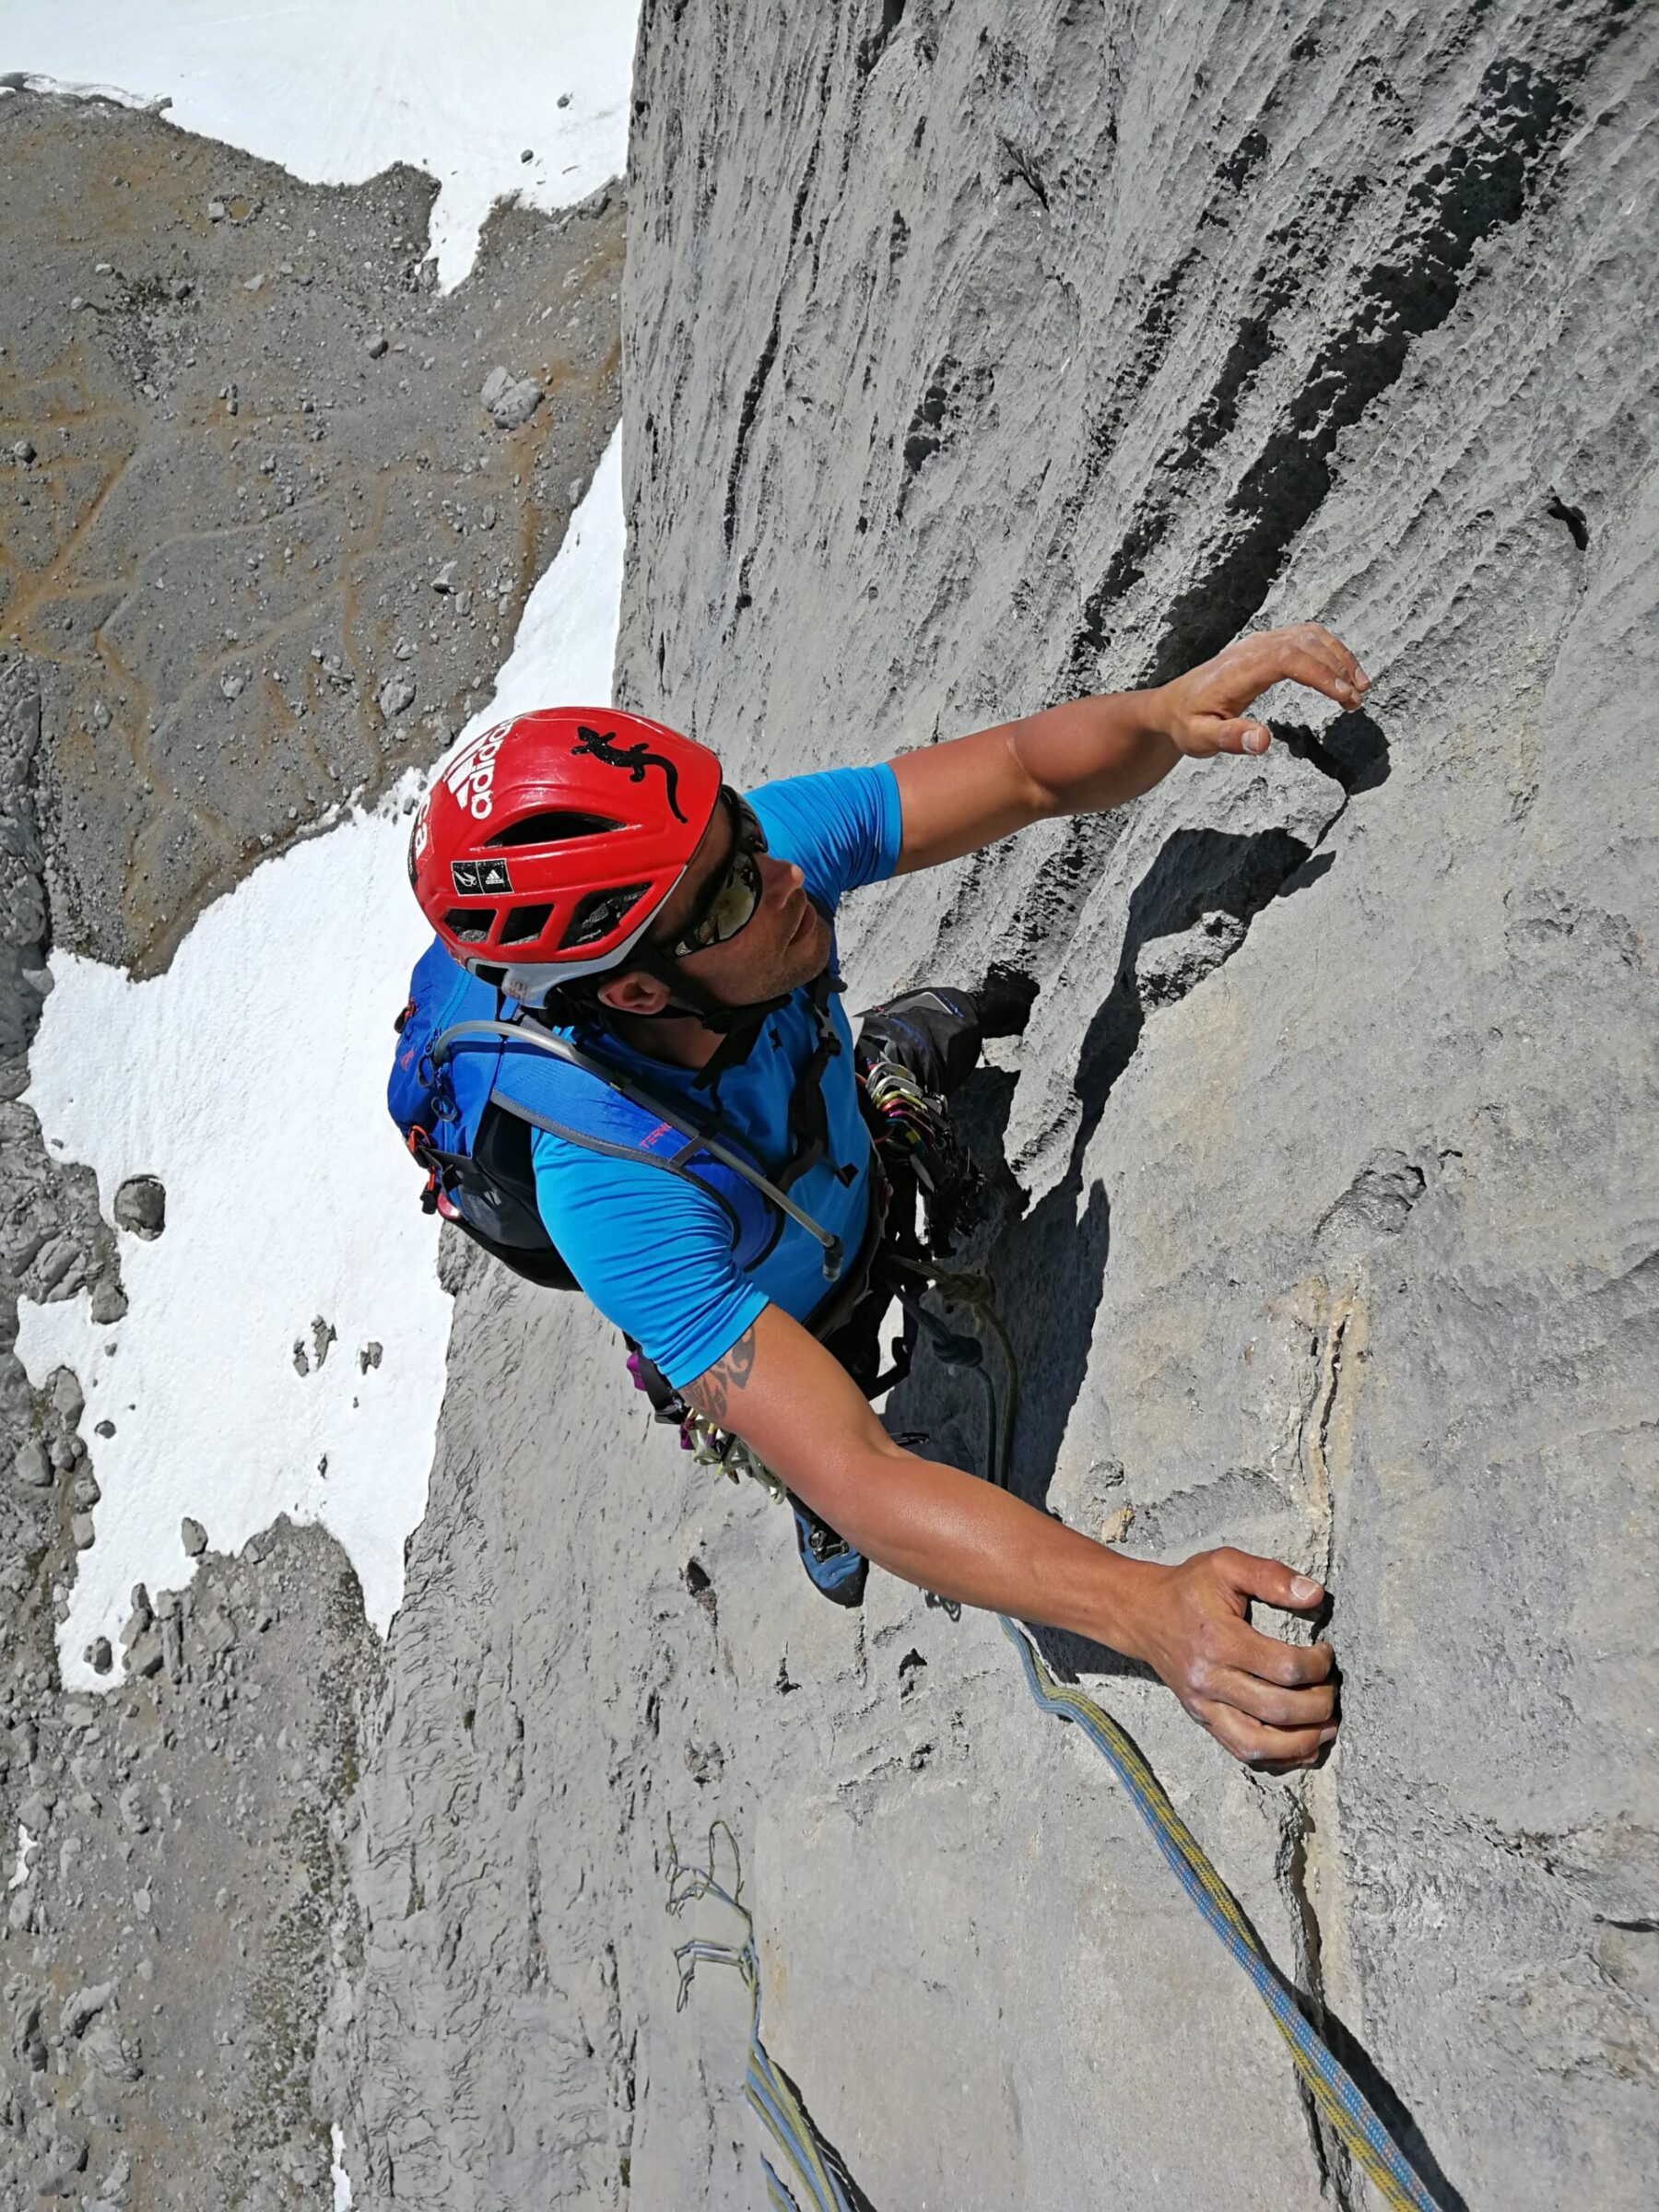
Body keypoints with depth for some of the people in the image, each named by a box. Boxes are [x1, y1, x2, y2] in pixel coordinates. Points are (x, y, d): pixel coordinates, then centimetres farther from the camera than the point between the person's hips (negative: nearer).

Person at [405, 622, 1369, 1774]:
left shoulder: (766, 844, -35)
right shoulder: (615, 1192, -48)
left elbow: (1031, 771, -29)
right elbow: (856, 1478, -51)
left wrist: (1165, 713, -53)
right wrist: (1146, 1605, -62)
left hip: (850, 1165, 5)